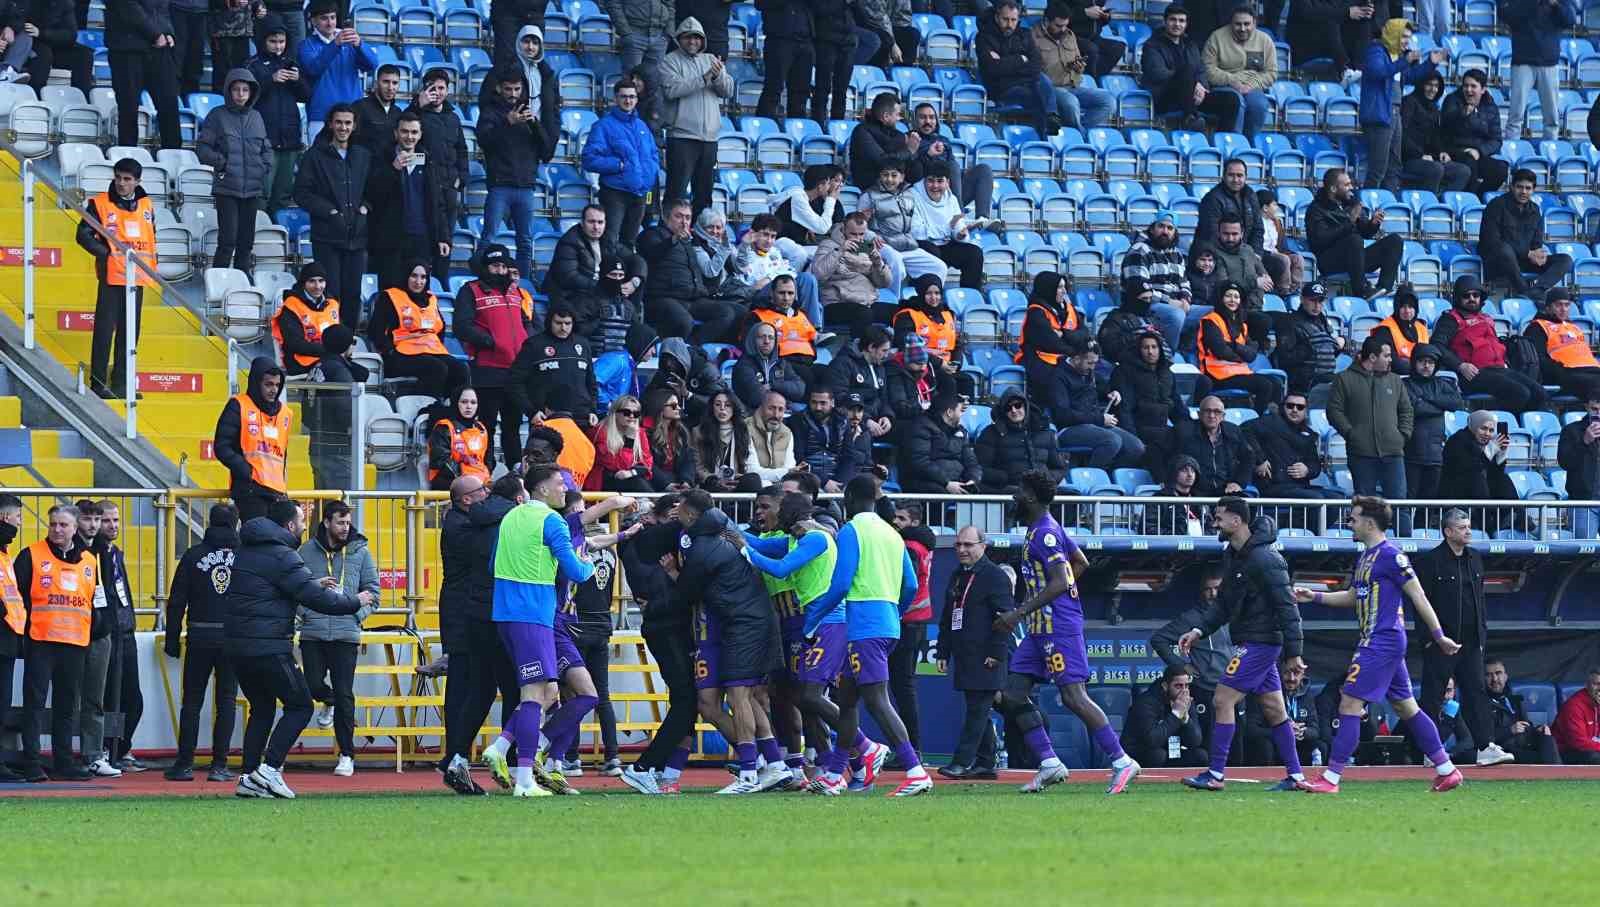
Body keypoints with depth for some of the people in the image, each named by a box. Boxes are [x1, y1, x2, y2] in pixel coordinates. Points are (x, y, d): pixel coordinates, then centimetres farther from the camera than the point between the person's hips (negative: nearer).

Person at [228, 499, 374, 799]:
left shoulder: (245, 550, 15)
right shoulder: (282, 556, -13)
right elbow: (317, 600, -14)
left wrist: (313, 583, 30)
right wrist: (356, 602, 1)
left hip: (236, 644, 9)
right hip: (268, 647, -9)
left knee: (262, 709, 19)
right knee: (300, 706, 2)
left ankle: (249, 777, 13)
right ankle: (269, 769, -8)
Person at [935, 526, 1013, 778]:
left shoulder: (995, 576, -6)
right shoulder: (957, 577, 19)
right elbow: (946, 619, 23)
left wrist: (996, 653, -16)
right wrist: (942, 652, 16)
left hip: (985, 658, -8)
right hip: (964, 658, 8)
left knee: (978, 709, -10)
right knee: (979, 712, 11)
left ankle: (963, 762, -15)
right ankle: (984, 763, 14)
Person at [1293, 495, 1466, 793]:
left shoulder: (1390, 555, -13)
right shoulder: (1366, 556, 16)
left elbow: (1418, 596, -13)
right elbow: (1353, 597, 27)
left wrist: (1438, 635, -13)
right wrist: (1315, 597, 18)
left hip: (1382, 643, -10)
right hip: (1377, 643, 10)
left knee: (1350, 704, -10)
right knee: (1406, 708, 13)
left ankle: (1332, 777, -9)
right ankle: (1447, 770, 15)